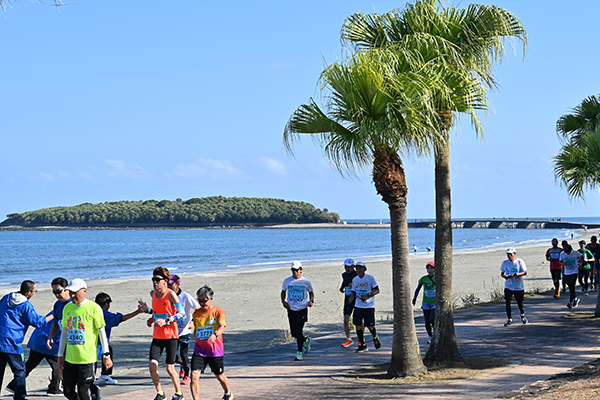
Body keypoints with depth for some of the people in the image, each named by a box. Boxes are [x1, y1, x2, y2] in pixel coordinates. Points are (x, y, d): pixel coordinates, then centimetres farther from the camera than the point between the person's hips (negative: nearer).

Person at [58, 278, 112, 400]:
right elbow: (64, 333, 16)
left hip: (87, 358, -5)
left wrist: (106, 355, -3)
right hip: (70, 358, 5)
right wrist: (60, 355, 16)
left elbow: (102, 332, -2)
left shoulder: (93, 308, -6)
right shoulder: (67, 308, 9)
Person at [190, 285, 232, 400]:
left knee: (219, 376, 17)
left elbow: (222, 326, -25)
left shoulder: (218, 311, -8)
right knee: (194, 375, -16)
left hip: (215, 351, -2)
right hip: (199, 351, 3)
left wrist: (215, 334, -42)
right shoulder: (196, 313, 5)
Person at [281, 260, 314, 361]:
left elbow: (311, 292, 13)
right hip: (291, 310, 3)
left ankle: (300, 352, 2)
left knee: (299, 331, -12)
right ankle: (305, 340, 37)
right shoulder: (287, 281, 2)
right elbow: (283, 291, 18)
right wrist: (283, 301, 0)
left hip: (302, 309, -3)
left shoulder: (306, 281, -3)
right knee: (294, 333, 6)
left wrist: (311, 301, -6)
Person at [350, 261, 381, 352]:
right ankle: (363, 345, 10)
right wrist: (352, 297, -4)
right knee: (358, 325, -2)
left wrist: (367, 295, -19)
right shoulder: (355, 280, 8)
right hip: (358, 306, 4)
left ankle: (375, 337, 30)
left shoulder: (370, 278, -6)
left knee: (370, 326, -4)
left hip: (369, 306, -4)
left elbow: (377, 290, -6)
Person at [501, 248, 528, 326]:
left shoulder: (520, 261, -6)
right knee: (507, 302, -10)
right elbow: (502, 273, 11)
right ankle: (510, 320, -1)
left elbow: (525, 272, -12)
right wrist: (504, 276, -14)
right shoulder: (505, 262, 4)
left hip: (519, 287, -2)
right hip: (508, 287, 2)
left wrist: (515, 274, -27)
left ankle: (522, 316, 38)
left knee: (519, 302, 7)